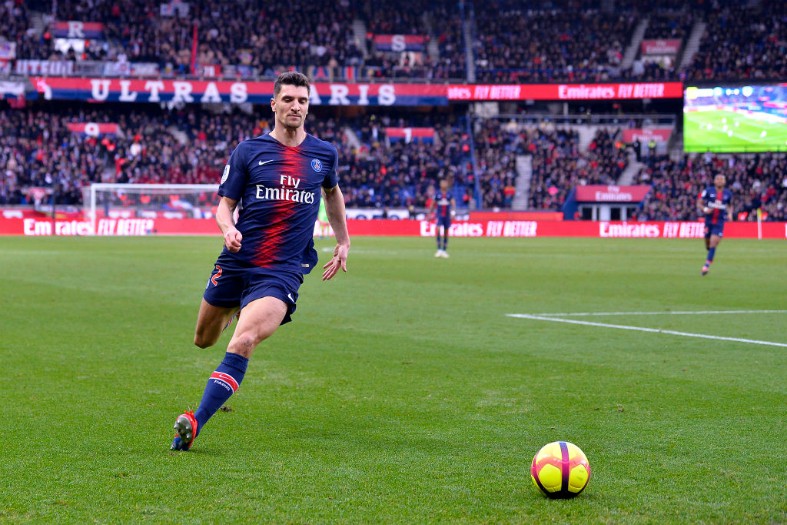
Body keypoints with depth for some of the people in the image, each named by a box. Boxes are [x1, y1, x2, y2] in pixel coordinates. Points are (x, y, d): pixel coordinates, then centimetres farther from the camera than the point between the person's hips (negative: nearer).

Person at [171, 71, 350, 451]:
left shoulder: (324, 154, 7)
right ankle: (236, 310, 54)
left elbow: (332, 192, 29)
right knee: (203, 340, 17)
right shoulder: (248, 150, 1)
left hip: (284, 270, -2)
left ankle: (195, 422, -26)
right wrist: (228, 229, -19)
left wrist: (343, 242, 28)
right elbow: (225, 204, 3)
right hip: (237, 262, 2)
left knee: (243, 342, -24)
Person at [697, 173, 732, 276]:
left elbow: (730, 205, 21)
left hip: (719, 222, 0)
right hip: (708, 220, 0)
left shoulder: (728, 194, 4)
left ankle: (706, 266, -13)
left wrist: (730, 213, 2)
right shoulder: (708, 191, -3)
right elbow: (699, 203, 0)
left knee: (713, 244, -13)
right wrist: (705, 209, -20)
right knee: (708, 245, 8)